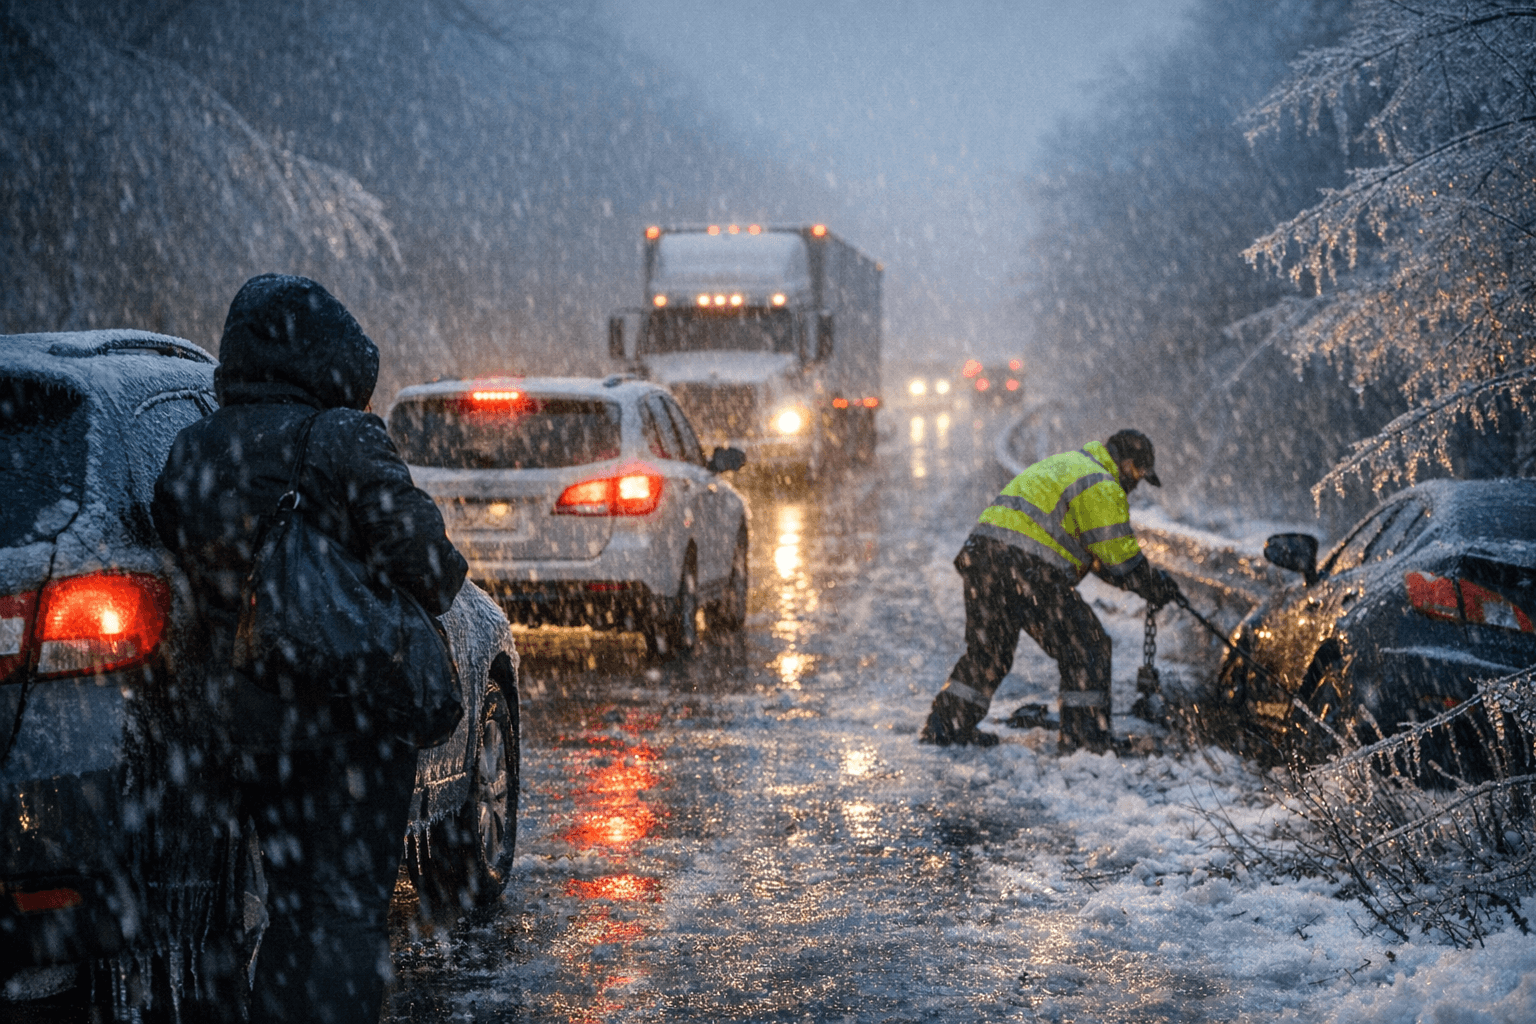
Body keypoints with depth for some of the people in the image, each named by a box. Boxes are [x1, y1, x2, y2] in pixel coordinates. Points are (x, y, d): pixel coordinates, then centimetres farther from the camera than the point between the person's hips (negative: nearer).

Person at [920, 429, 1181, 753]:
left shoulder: (1063, 466, 28)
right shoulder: (1102, 490, -2)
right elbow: (1122, 559, -1)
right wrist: (1157, 589, 15)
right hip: (1029, 571, -9)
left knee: (986, 649, 22)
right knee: (1085, 648, 2)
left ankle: (945, 725, 25)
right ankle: (1083, 736, 3)